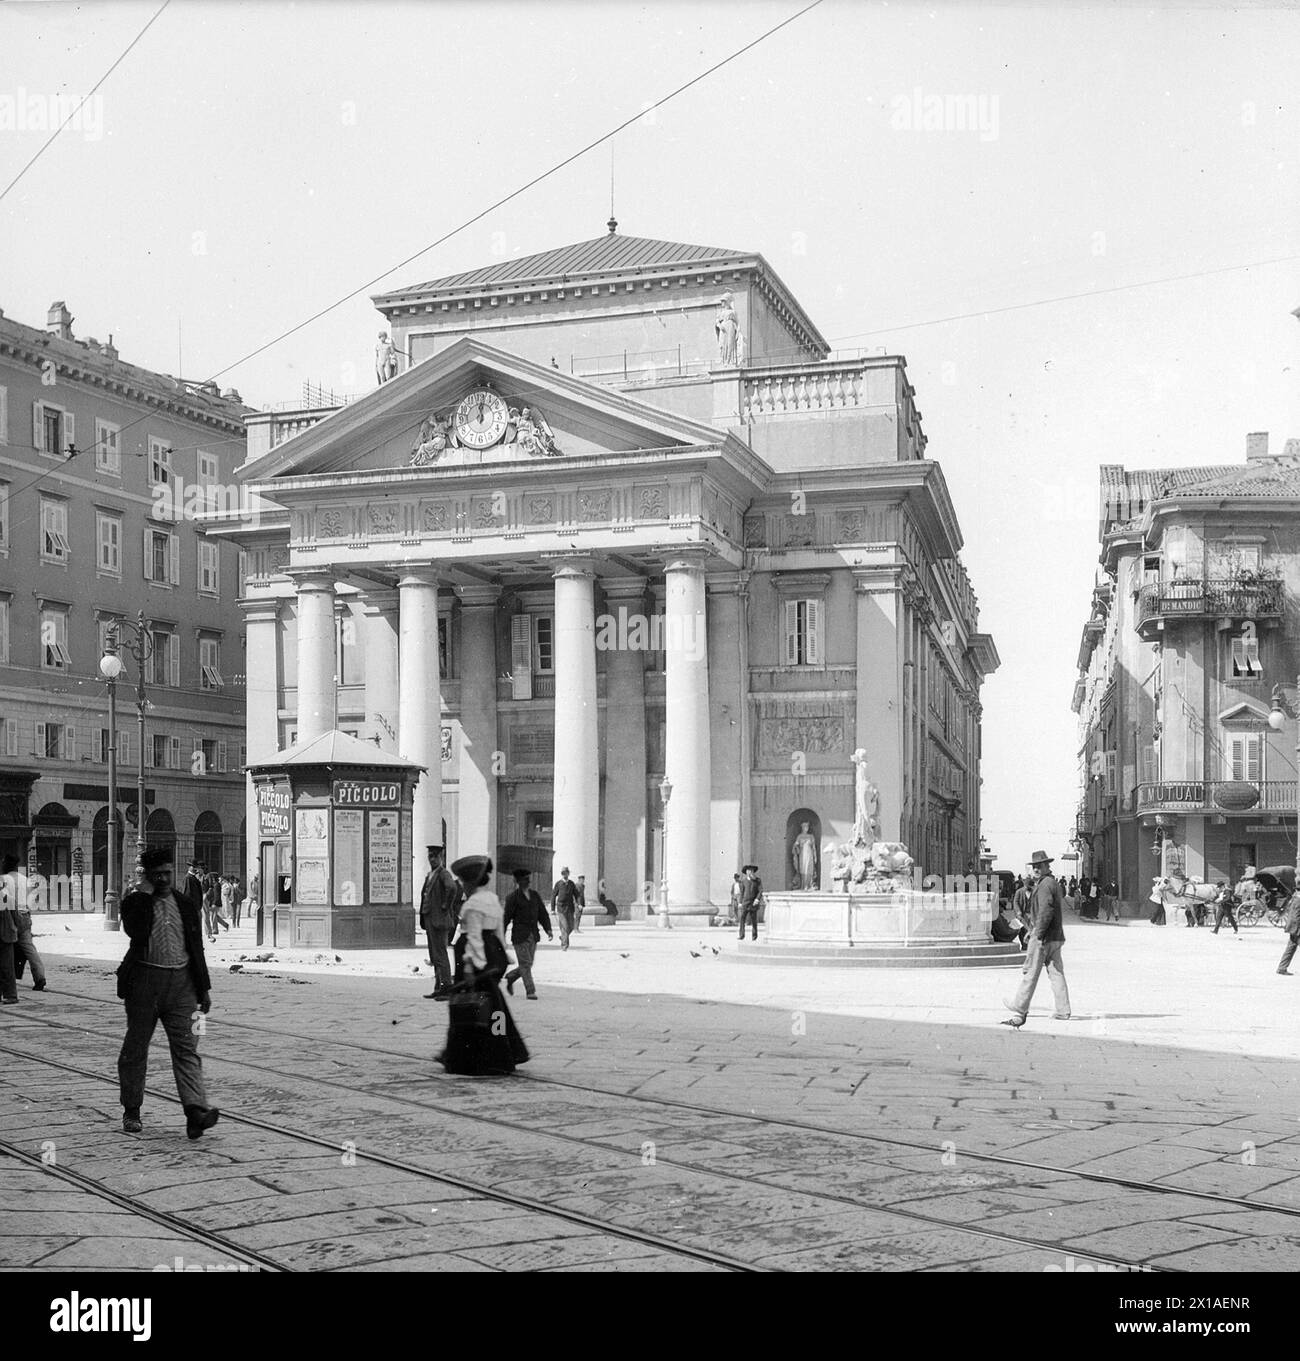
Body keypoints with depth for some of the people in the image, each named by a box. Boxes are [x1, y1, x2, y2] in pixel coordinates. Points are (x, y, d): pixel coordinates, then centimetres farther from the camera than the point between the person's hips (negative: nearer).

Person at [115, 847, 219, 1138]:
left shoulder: (186, 905, 12)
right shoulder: (134, 903, 1)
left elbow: (196, 948, 16)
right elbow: (135, 931, -21)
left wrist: (204, 988, 13)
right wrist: (147, 895, -13)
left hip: (181, 982, 2)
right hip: (145, 980, -2)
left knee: (186, 1048, -8)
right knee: (136, 1047, 8)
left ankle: (195, 1111, -19)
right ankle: (131, 1111, 22)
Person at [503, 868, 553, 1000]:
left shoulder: (535, 895, 11)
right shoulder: (513, 898, -5)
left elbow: (543, 914, 12)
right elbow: (506, 918, -5)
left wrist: (548, 929, -1)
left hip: (533, 935, 6)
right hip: (520, 936, -6)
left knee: (528, 964, 9)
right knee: (525, 964, -7)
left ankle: (510, 977, 34)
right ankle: (530, 992, -2)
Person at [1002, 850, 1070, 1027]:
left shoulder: (1045, 884, -15)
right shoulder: (1054, 882, 17)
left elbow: (1046, 911, -23)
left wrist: (1038, 933, -20)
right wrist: (1033, 928, 26)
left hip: (1044, 937, -9)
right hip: (1056, 936, 9)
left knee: (1031, 972, -1)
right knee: (1056, 972, 8)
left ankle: (1019, 1010, 6)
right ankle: (1063, 1011, 7)